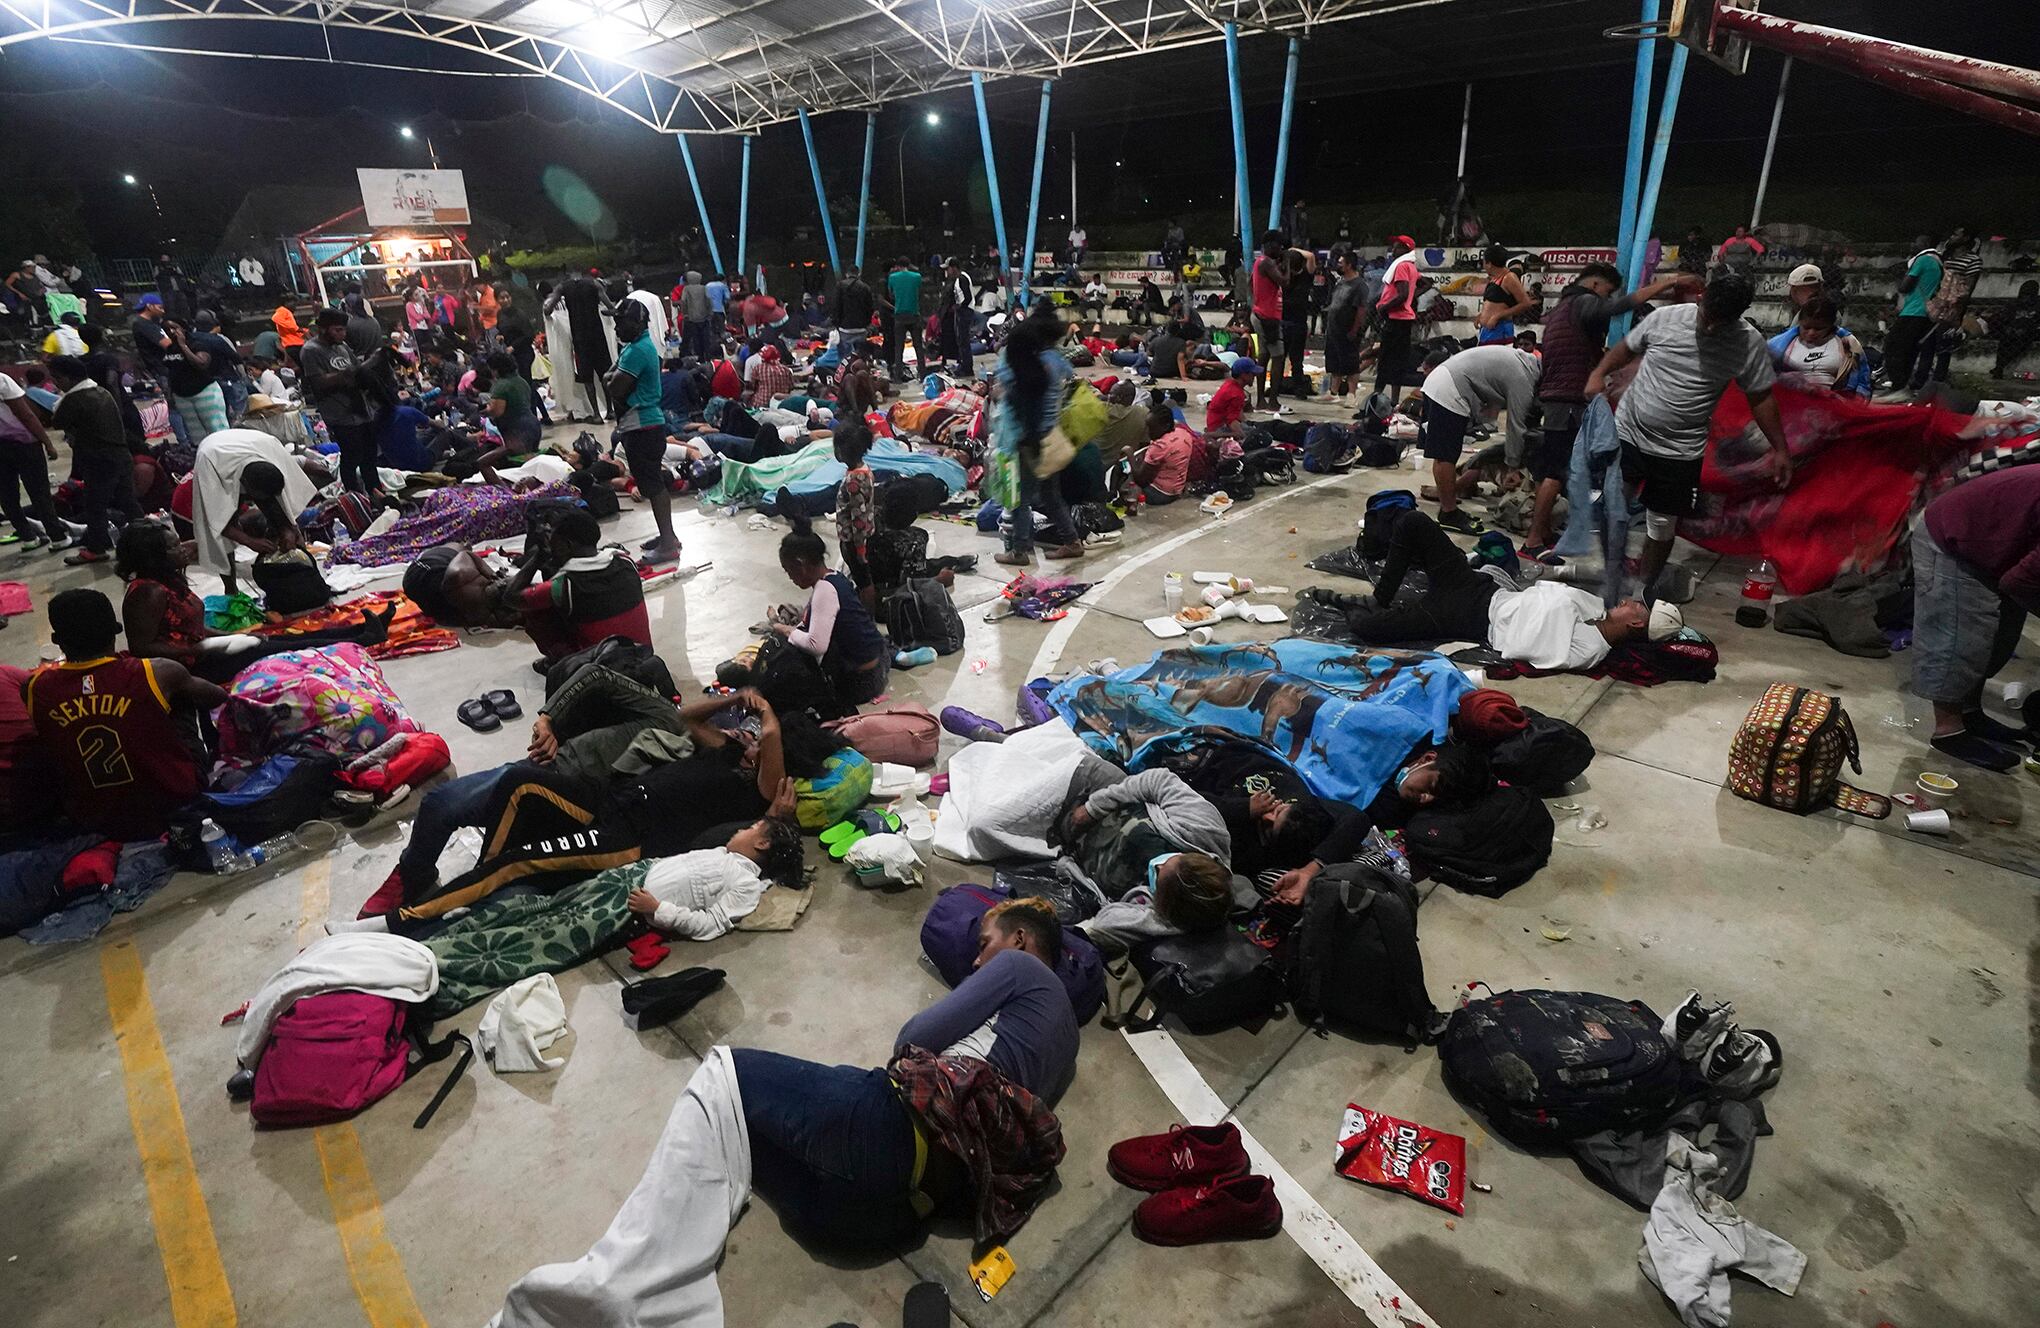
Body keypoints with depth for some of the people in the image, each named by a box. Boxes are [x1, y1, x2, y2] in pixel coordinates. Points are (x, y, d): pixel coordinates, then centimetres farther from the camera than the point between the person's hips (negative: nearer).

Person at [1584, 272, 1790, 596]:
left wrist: (1780, 449, 4)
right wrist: (1598, 373, -8)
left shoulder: (1750, 344, -5)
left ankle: (1645, 589, 26)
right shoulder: (1665, 317, -5)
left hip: (1679, 451, 0)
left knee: (1662, 526, 8)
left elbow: (1760, 398, 3)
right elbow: (1626, 347, 11)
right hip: (1628, 433, 0)